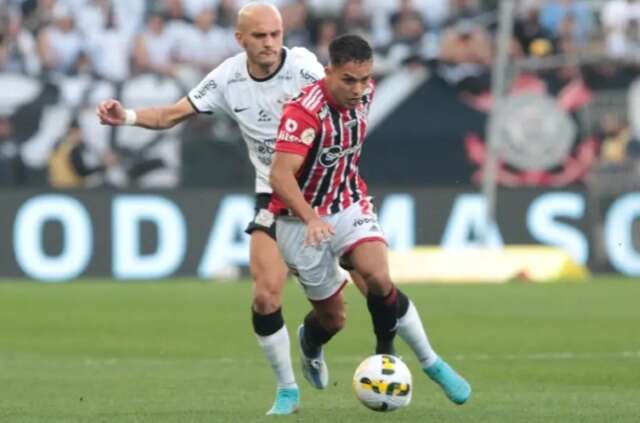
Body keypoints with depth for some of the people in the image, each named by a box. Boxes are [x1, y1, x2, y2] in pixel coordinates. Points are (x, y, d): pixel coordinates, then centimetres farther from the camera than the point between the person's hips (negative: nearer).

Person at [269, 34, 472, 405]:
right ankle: (310, 343, 44)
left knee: (378, 277, -24)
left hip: (351, 206, 4)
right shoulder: (304, 112, -27)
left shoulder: (364, 94, -6)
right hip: (302, 219, -4)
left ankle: (430, 361, -8)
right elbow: (281, 175, -36)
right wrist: (312, 220, -49)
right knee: (333, 318, 5)